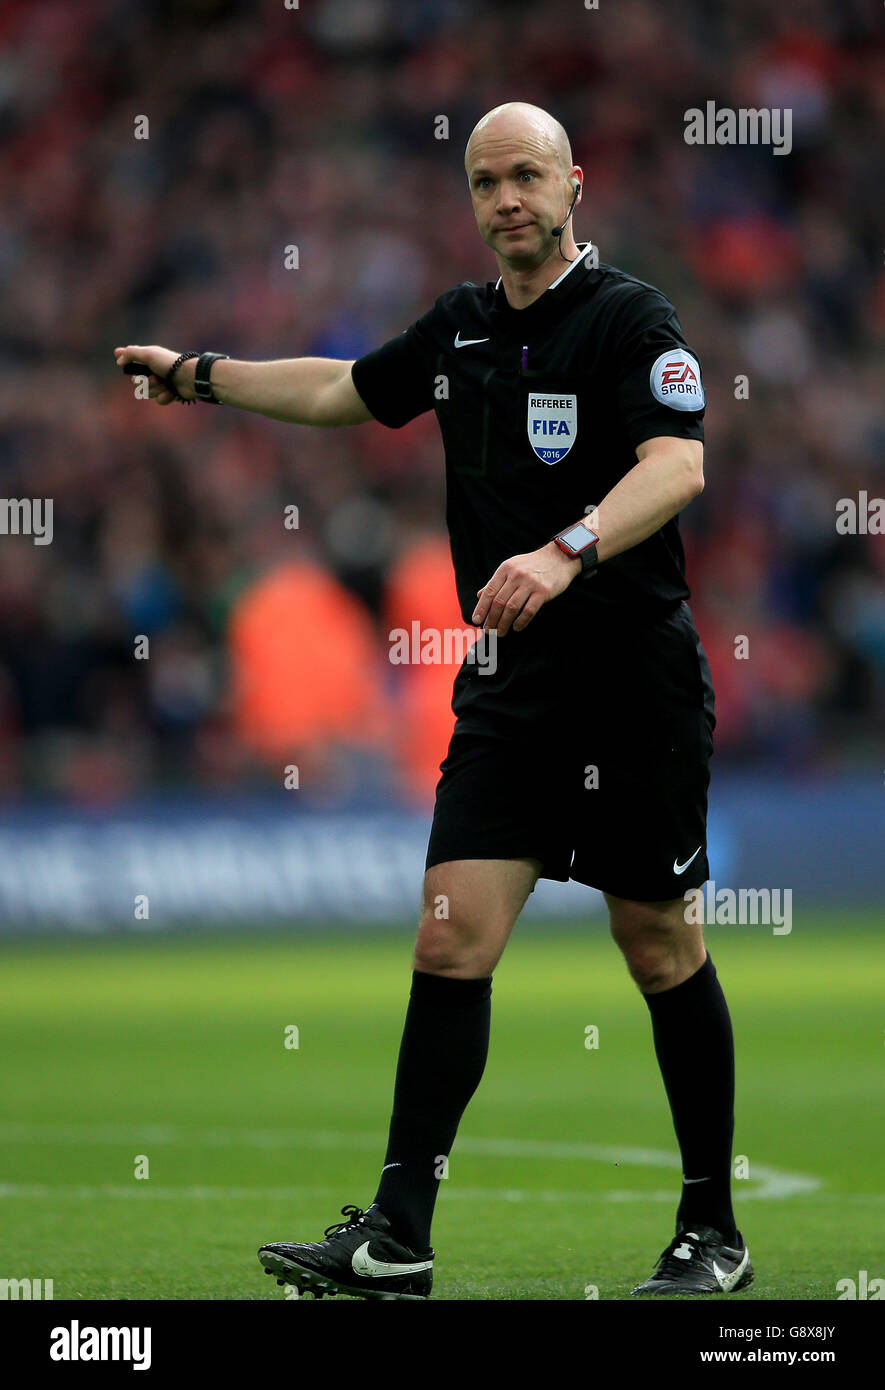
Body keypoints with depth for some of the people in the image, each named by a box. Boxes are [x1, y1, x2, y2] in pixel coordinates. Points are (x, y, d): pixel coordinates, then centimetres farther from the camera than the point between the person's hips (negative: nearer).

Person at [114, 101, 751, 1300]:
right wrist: (202, 376, 31)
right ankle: (395, 1238, -5)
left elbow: (677, 466, -25)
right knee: (453, 938, -4)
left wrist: (566, 551, -39)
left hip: (635, 683, -6)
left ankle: (713, 1233, 15)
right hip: (509, 693, 6)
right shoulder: (461, 327, 12)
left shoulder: (629, 318, -10)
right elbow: (345, 390, 29)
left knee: (661, 948, 3)